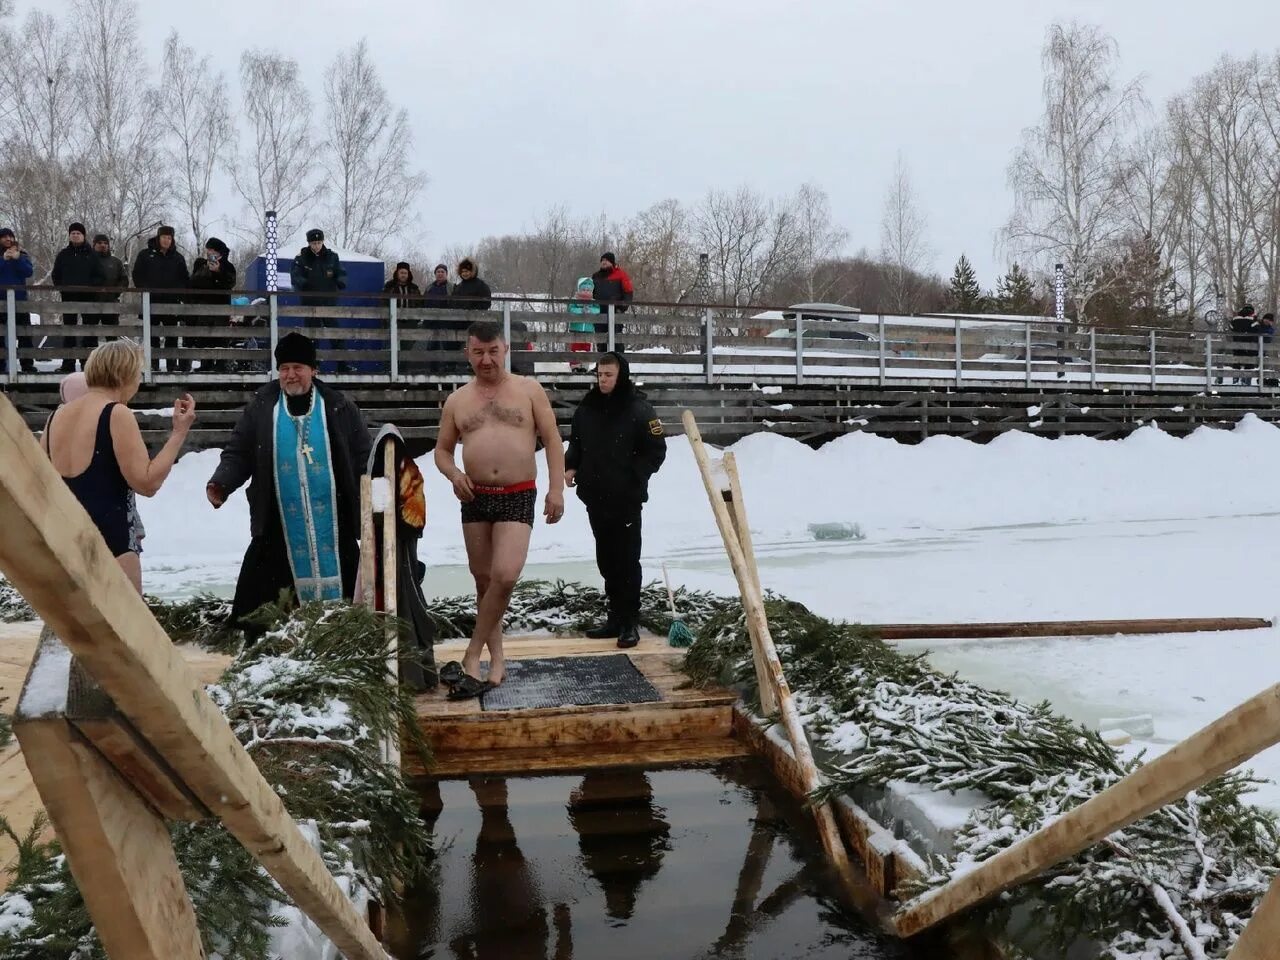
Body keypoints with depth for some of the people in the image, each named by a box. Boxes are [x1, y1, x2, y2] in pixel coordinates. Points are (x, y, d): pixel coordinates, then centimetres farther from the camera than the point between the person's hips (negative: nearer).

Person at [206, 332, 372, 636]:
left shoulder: (339, 407, 1)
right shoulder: (261, 408, 2)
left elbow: (364, 458, 2)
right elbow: (238, 454, 3)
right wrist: (221, 484, -15)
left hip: (332, 524, 0)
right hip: (278, 526, 0)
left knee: (339, 589, 11)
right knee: (262, 595, 2)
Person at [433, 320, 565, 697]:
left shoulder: (529, 390, 3)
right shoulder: (457, 400, 10)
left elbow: (553, 441, 2)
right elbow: (442, 449, 16)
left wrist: (556, 488, -8)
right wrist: (453, 474, -6)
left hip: (518, 497, -3)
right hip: (475, 497, 3)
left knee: (504, 576, -18)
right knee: (483, 580, 9)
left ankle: (472, 655, -3)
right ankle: (496, 658, 21)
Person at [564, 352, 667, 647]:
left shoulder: (639, 410, -10)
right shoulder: (587, 407, 8)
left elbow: (656, 451, -7)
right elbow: (576, 443, 20)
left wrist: (632, 476, -13)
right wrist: (570, 466, 3)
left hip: (626, 500, -6)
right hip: (595, 498, 6)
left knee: (627, 561, -1)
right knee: (606, 560, 13)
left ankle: (630, 622, 7)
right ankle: (615, 617, 23)